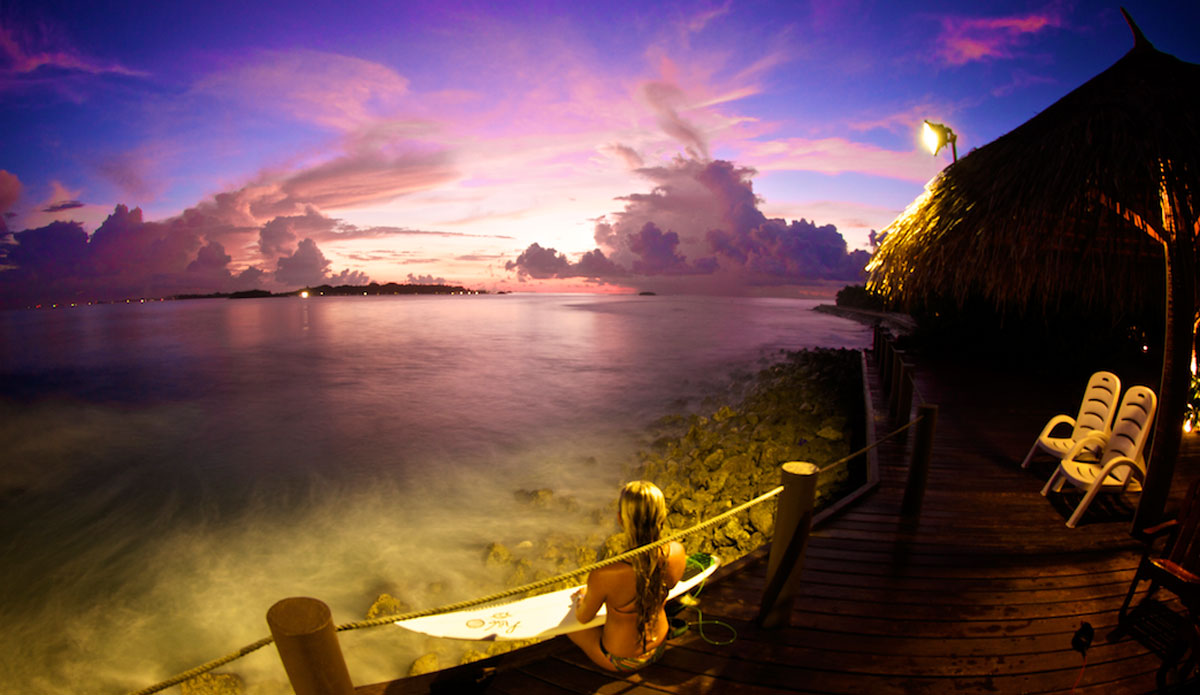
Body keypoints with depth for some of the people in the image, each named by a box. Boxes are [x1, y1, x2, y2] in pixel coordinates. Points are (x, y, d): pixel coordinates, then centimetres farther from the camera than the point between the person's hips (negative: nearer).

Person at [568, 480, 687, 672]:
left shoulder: (605, 576, -38)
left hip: (620, 661, -4)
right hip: (659, 648, 4)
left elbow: (583, 618, -16)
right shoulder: (676, 552, -24)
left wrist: (580, 599, 7)